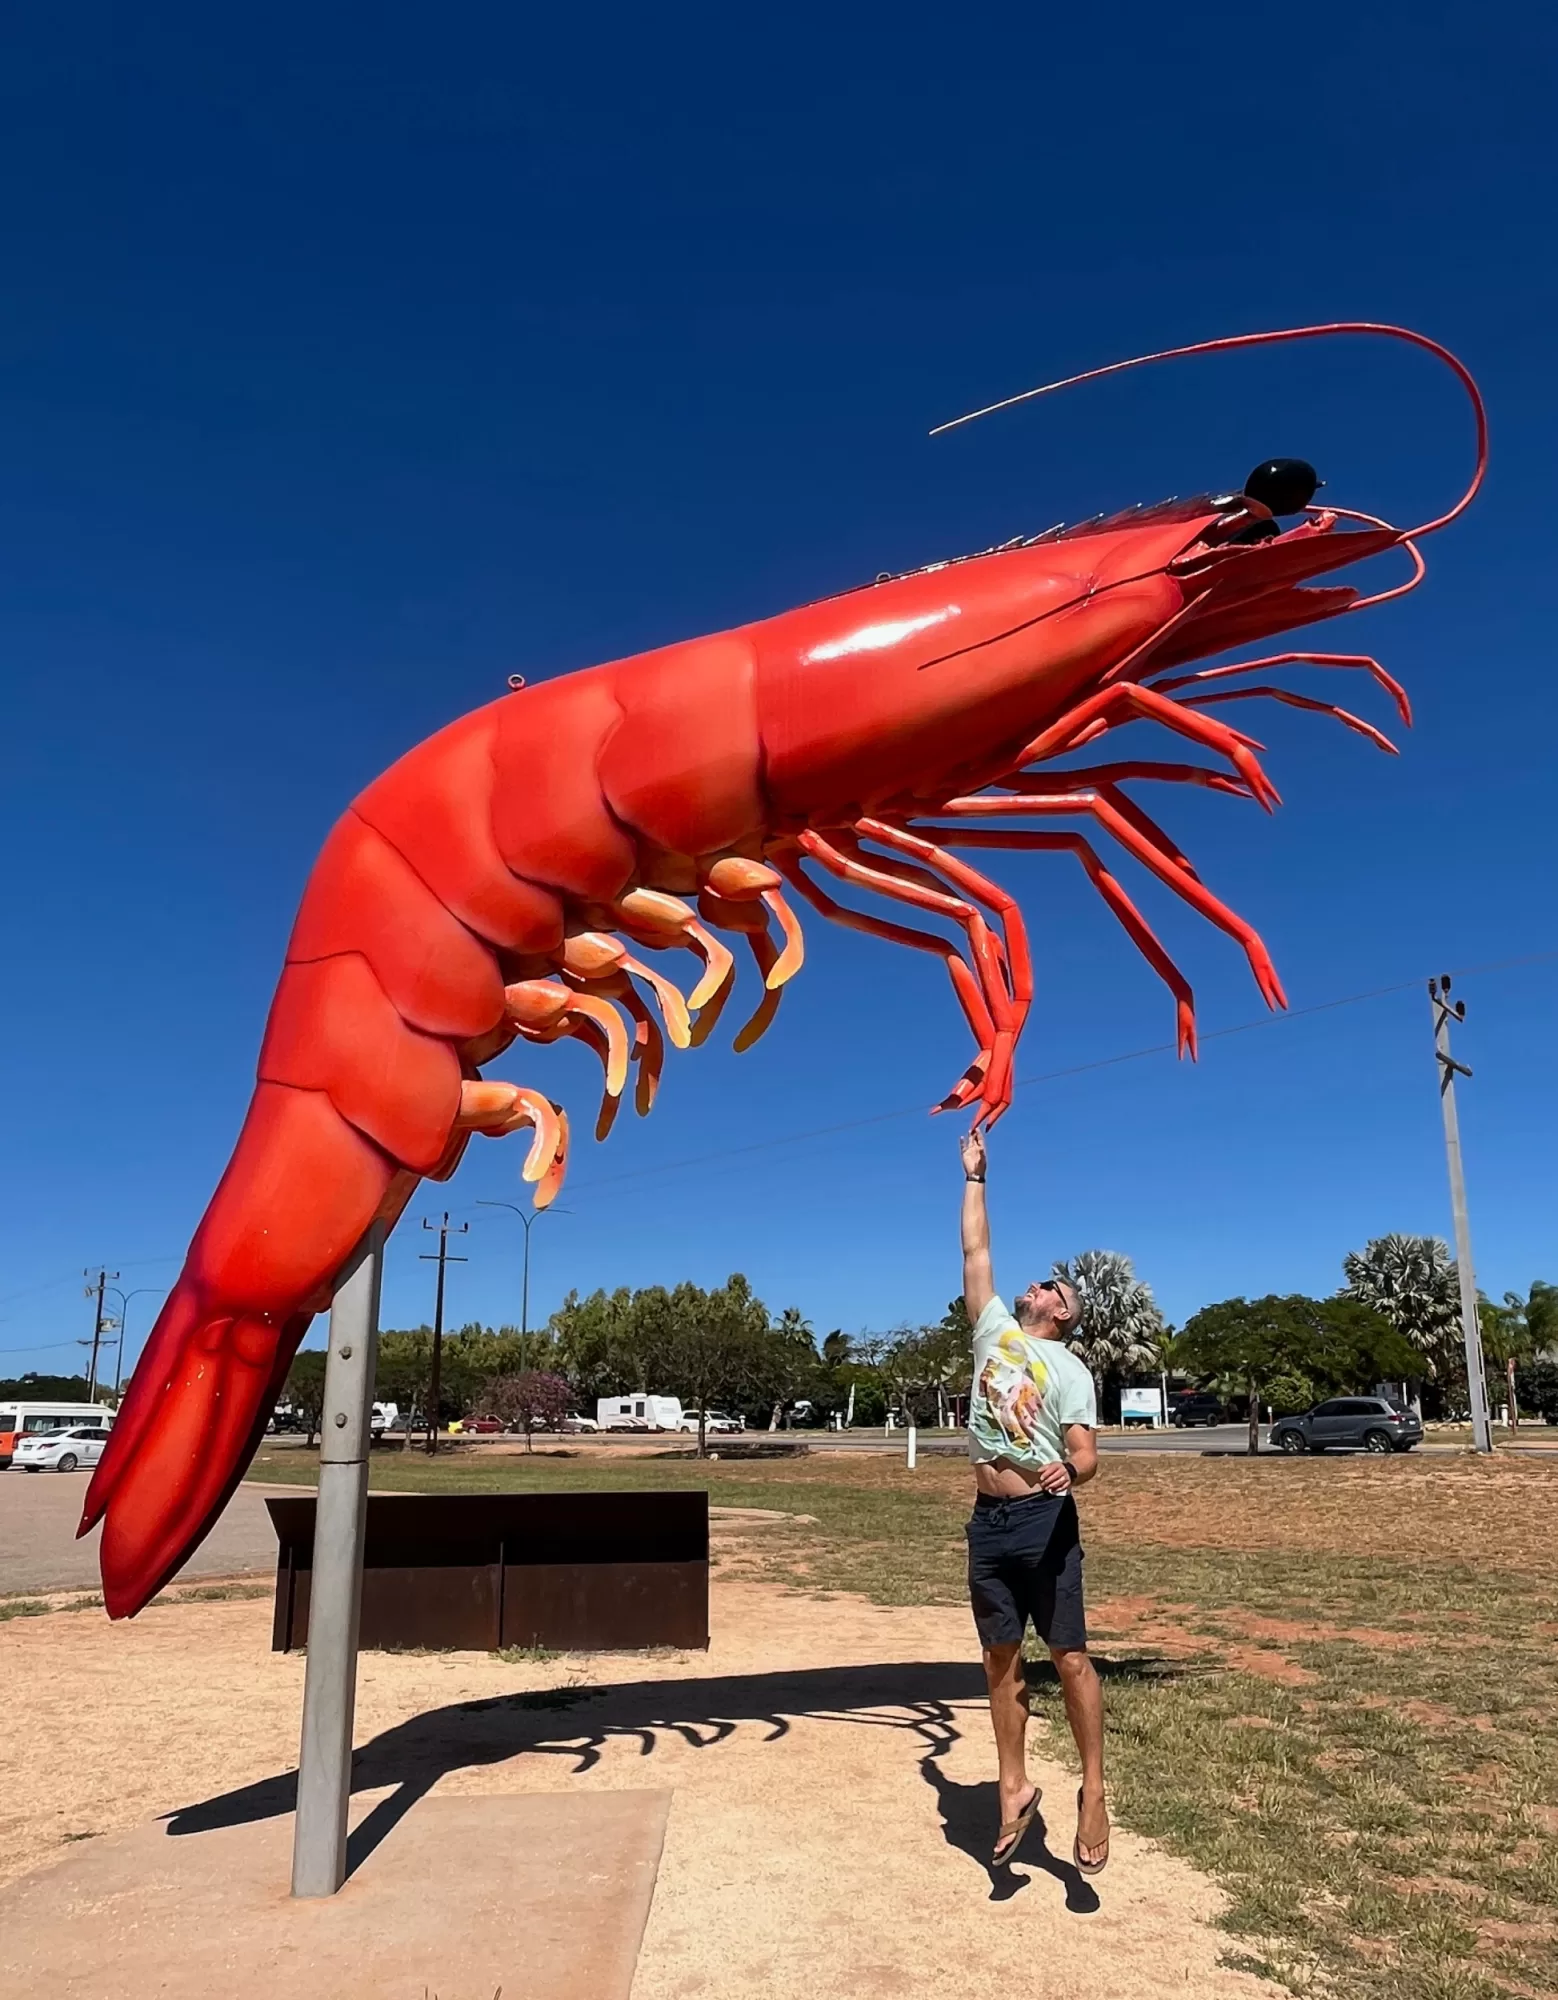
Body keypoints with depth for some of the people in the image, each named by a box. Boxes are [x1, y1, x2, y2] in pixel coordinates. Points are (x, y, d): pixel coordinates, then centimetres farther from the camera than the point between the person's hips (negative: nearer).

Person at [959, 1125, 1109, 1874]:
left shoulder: (1069, 1369, -2)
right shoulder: (994, 1330, 11)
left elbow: (1086, 1453, -10)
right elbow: (975, 1250, 14)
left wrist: (1070, 1470, -34)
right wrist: (974, 1176, 17)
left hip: (1044, 1519, -5)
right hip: (988, 1520, 5)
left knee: (1069, 1656, 0)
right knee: (1001, 1659, 10)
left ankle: (1093, 1791, 12)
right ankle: (1014, 1789, 20)